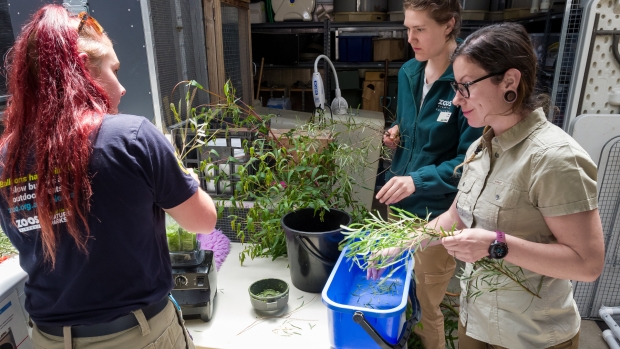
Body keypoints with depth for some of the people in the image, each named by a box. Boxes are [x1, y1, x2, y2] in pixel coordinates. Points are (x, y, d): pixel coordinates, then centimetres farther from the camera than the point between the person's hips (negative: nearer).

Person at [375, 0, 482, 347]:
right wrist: (396, 132, -2)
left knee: (425, 306, 11)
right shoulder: (409, 72, 4)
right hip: (398, 201, 7)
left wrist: (418, 180, -29)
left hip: (436, 212, -7)